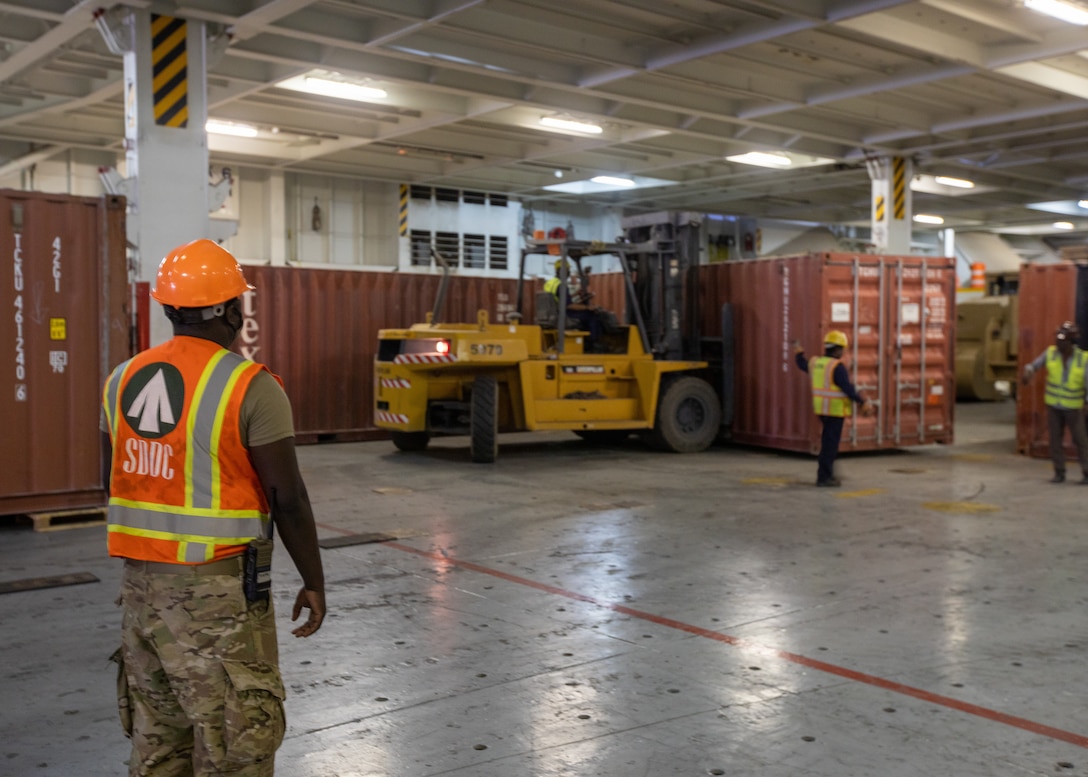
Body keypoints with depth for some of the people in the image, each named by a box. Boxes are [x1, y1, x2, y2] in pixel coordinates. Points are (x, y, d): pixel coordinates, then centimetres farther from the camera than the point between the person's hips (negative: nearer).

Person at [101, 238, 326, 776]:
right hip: (218, 589, -7)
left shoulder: (123, 381, 5)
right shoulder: (249, 387, -15)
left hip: (142, 585, 7)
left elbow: (113, 486, 13)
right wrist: (314, 582, -4)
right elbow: (288, 498, -14)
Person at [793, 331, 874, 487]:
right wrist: (863, 402, -19)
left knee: (828, 442, 18)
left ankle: (826, 475, 22)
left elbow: (803, 366, 25)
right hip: (836, 409, -8)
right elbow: (848, 388, -23)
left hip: (822, 407, 8)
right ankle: (824, 478, -1)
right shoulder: (837, 367, -19)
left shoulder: (816, 362, 4)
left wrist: (798, 354, 43)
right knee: (830, 444, -3)